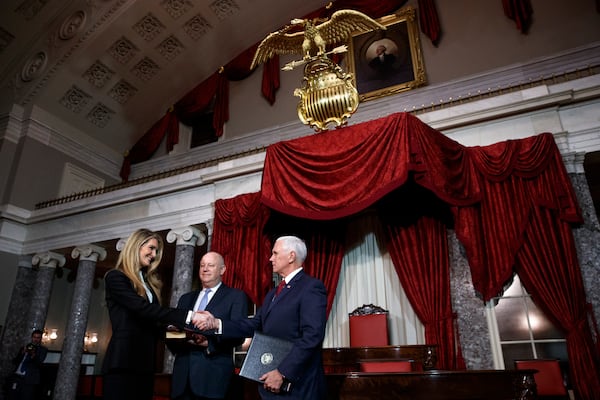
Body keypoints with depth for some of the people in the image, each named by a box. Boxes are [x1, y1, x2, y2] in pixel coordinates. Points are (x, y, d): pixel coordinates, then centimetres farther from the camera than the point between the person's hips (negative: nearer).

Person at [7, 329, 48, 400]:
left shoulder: (43, 350, 8)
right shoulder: (24, 348, 21)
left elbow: (39, 363, -6)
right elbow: (14, 362, 13)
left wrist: (33, 355, -25)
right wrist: (22, 353, -5)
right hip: (17, 377, 4)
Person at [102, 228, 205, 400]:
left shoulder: (149, 282, 17)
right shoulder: (115, 277, -5)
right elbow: (143, 308, -20)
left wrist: (170, 327, -7)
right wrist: (188, 316, -26)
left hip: (145, 364, 7)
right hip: (122, 363, -7)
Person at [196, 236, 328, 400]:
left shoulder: (312, 287, -12)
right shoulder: (273, 293, 18)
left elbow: (312, 336, -21)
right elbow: (254, 325, 10)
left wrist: (283, 373, -22)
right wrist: (215, 323, -1)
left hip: (298, 386, -8)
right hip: (271, 384, 8)